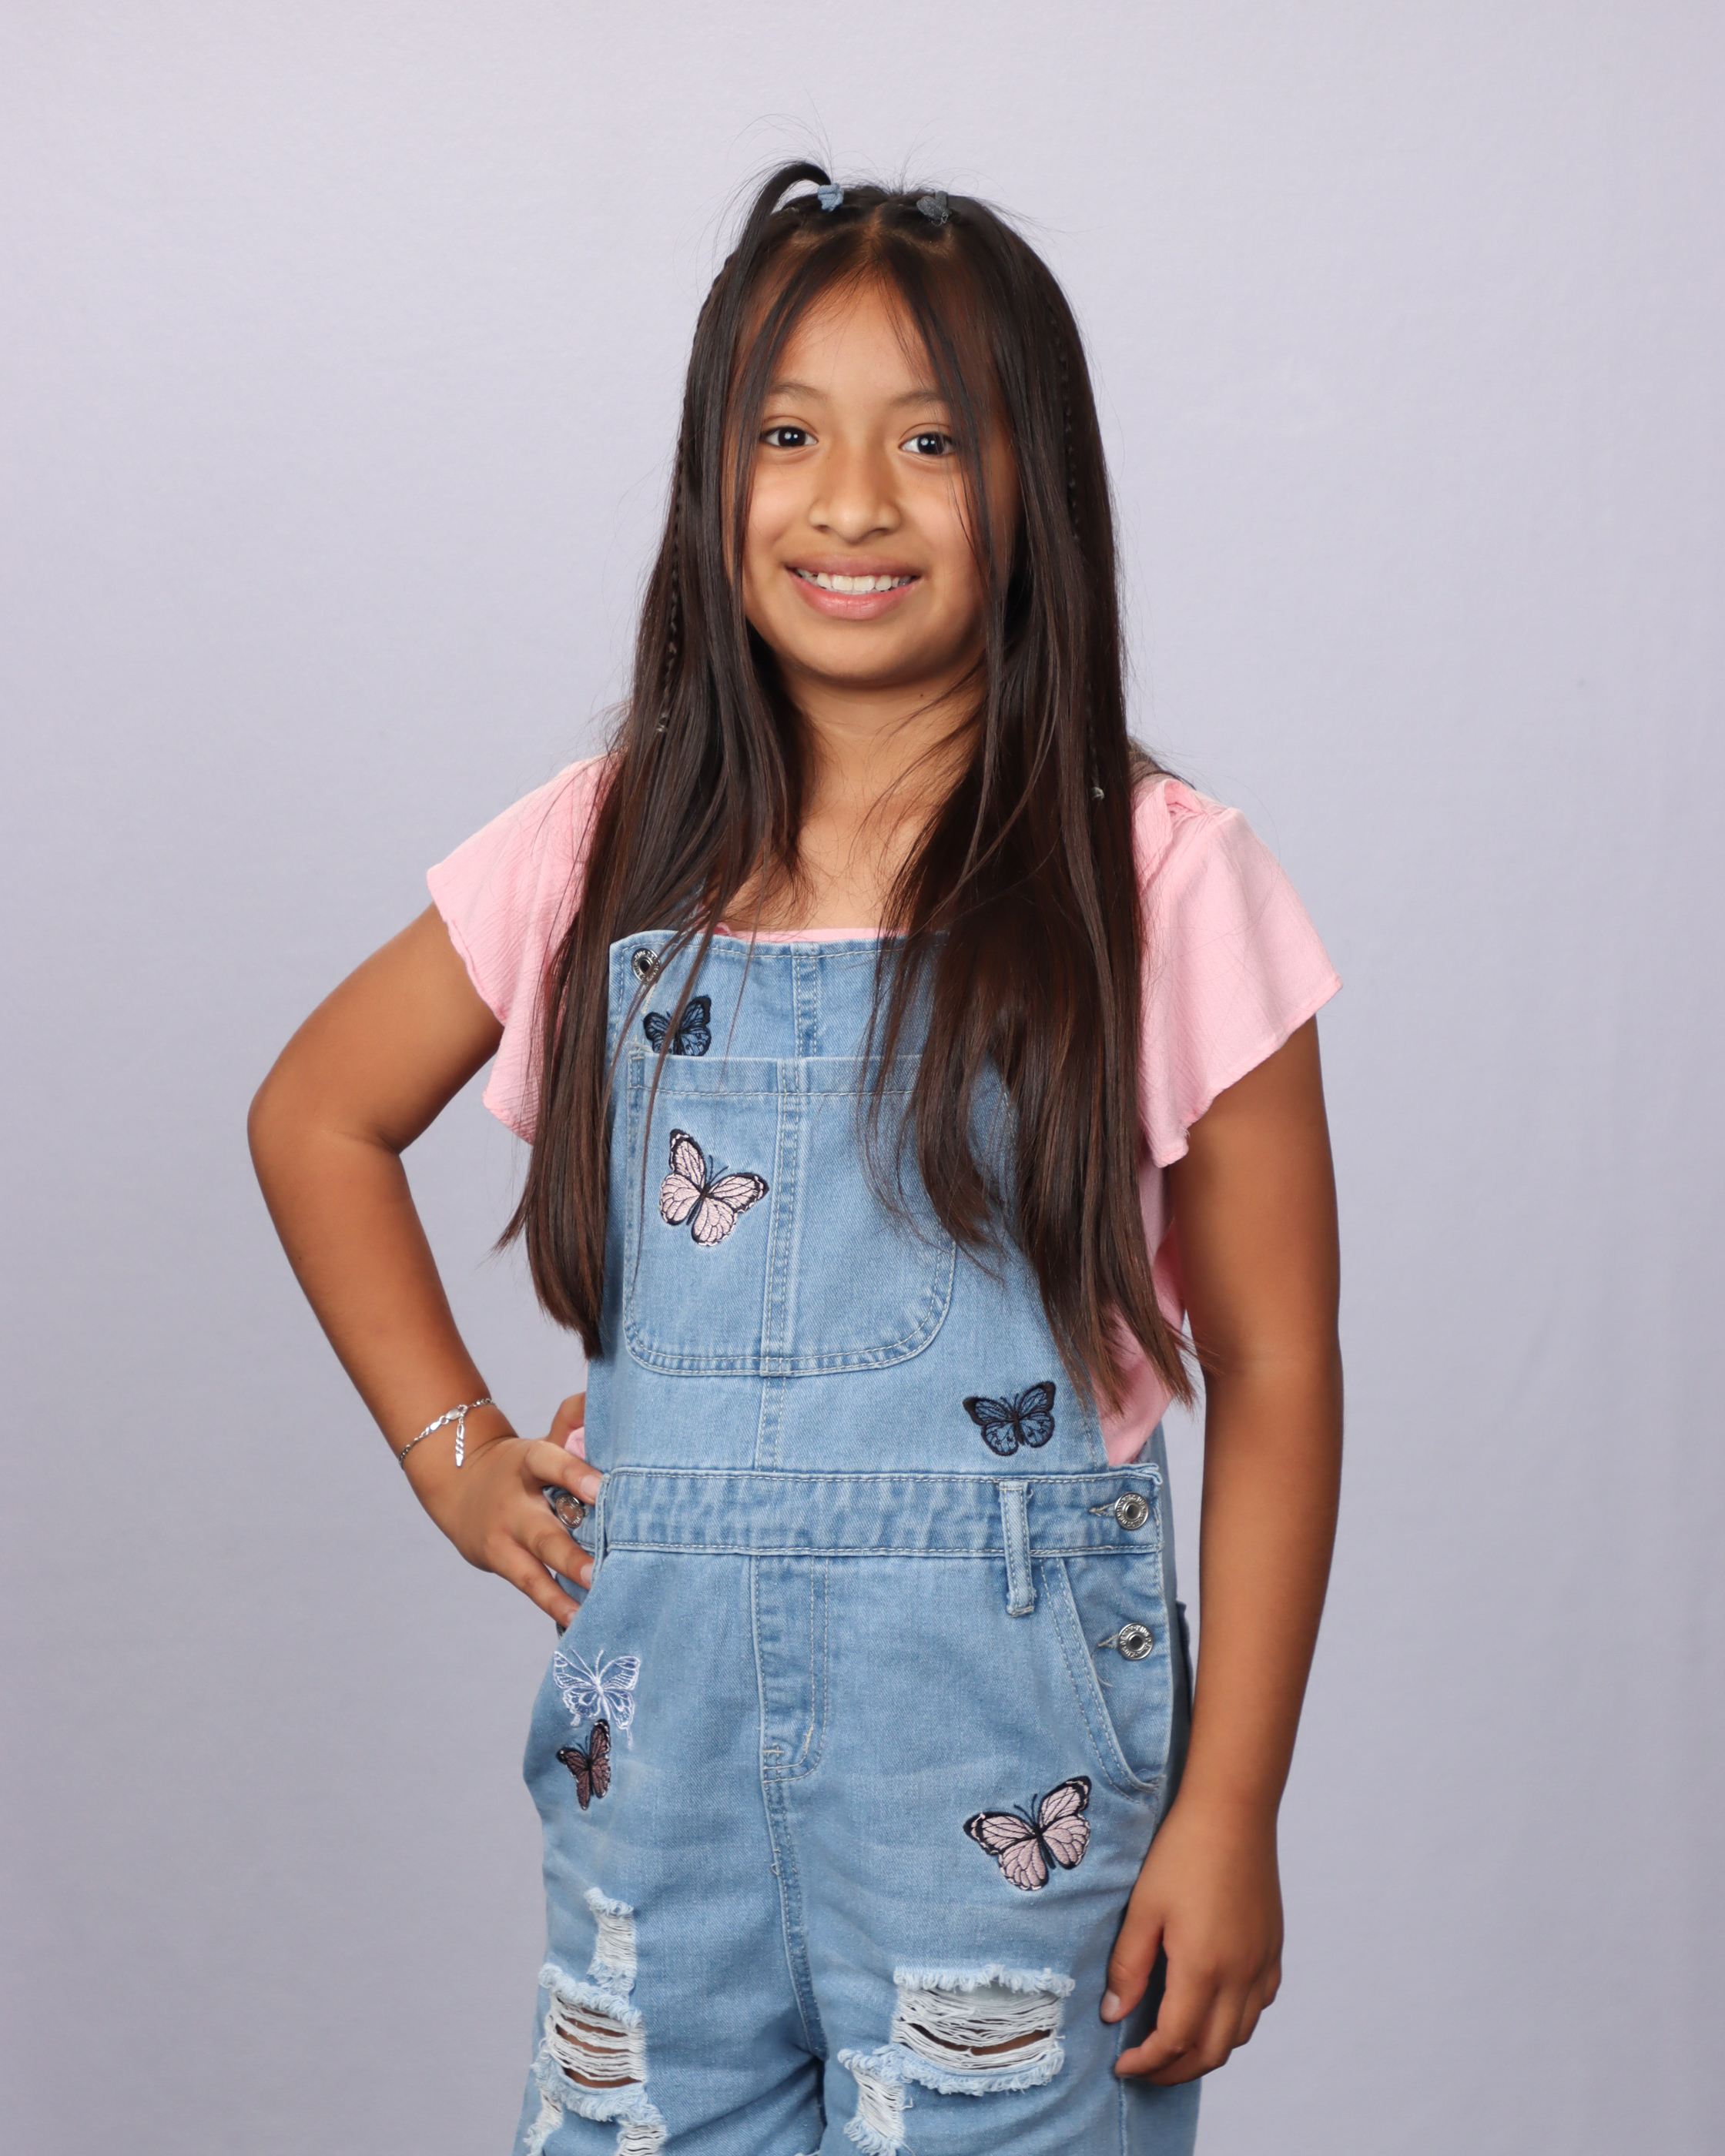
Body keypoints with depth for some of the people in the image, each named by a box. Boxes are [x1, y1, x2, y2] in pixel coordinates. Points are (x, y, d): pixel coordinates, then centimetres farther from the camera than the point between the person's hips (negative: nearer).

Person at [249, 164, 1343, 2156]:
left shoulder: (1155, 885, -7)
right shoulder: (614, 851, 2)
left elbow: (1270, 1368, -5)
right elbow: (317, 1115, 17)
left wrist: (1228, 1809, -7)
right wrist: (449, 1445, 9)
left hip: (1008, 1743, -3)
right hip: (664, 1715, 3)